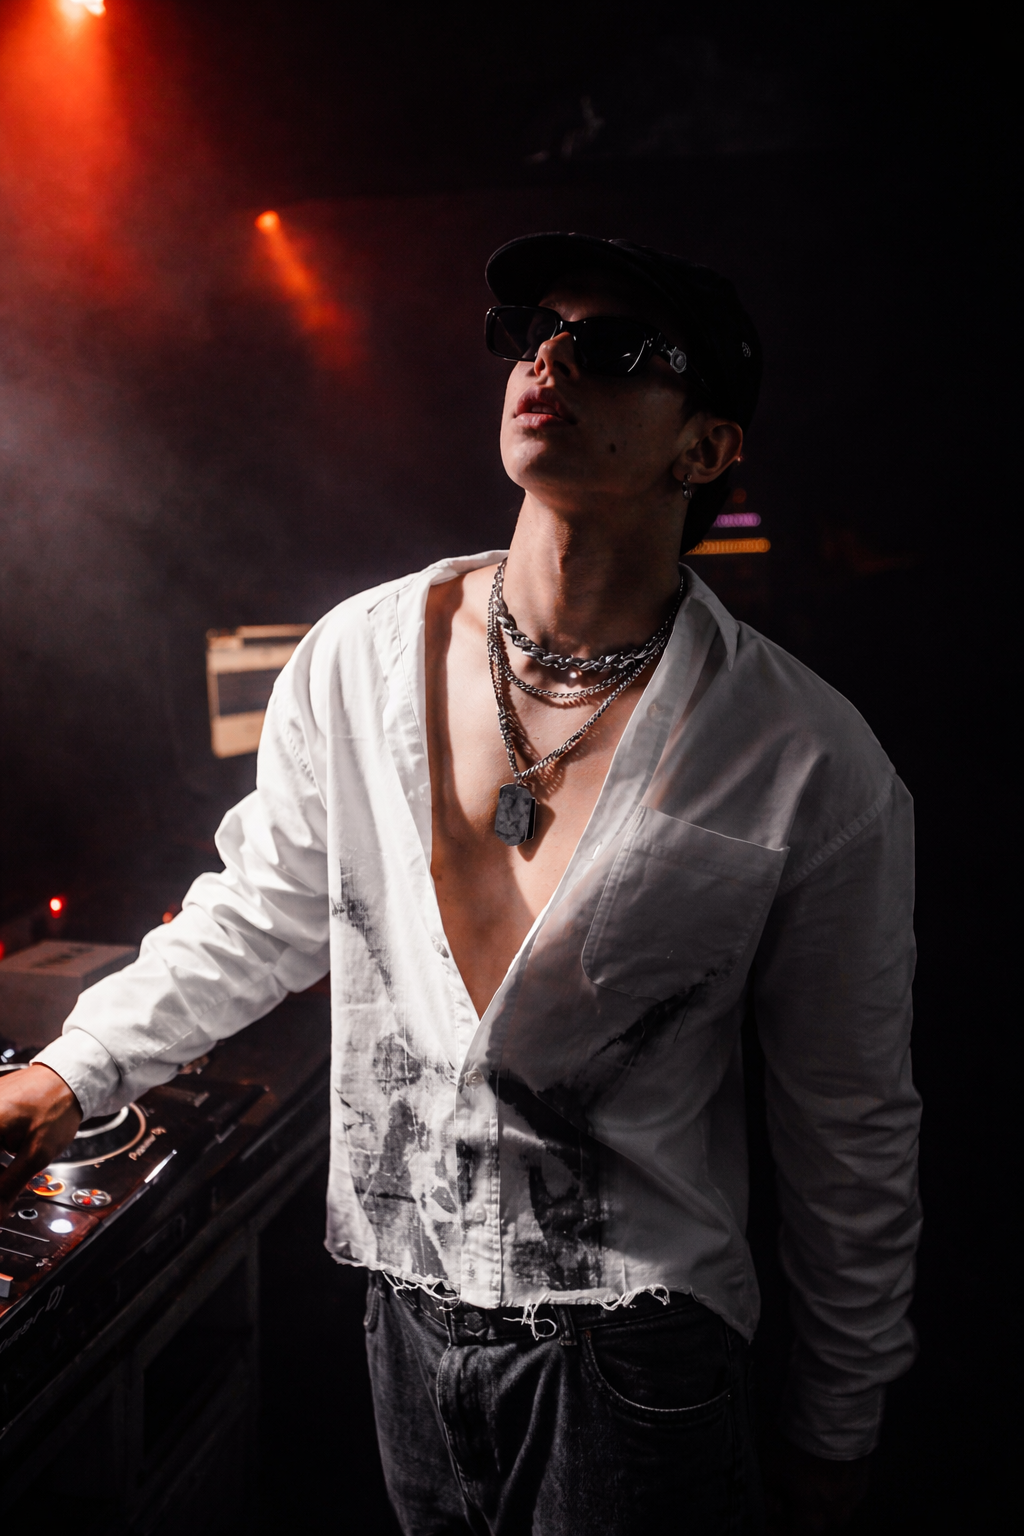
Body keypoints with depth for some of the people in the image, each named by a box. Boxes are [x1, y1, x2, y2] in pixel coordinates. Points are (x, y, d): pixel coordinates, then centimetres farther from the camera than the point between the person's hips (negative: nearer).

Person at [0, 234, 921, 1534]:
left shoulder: (810, 766, -17)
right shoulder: (360, 655, -7)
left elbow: (850, 1128, -7)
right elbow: (262, 913, 9)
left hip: (634, 1359, -3)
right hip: (409, 1316, 4)